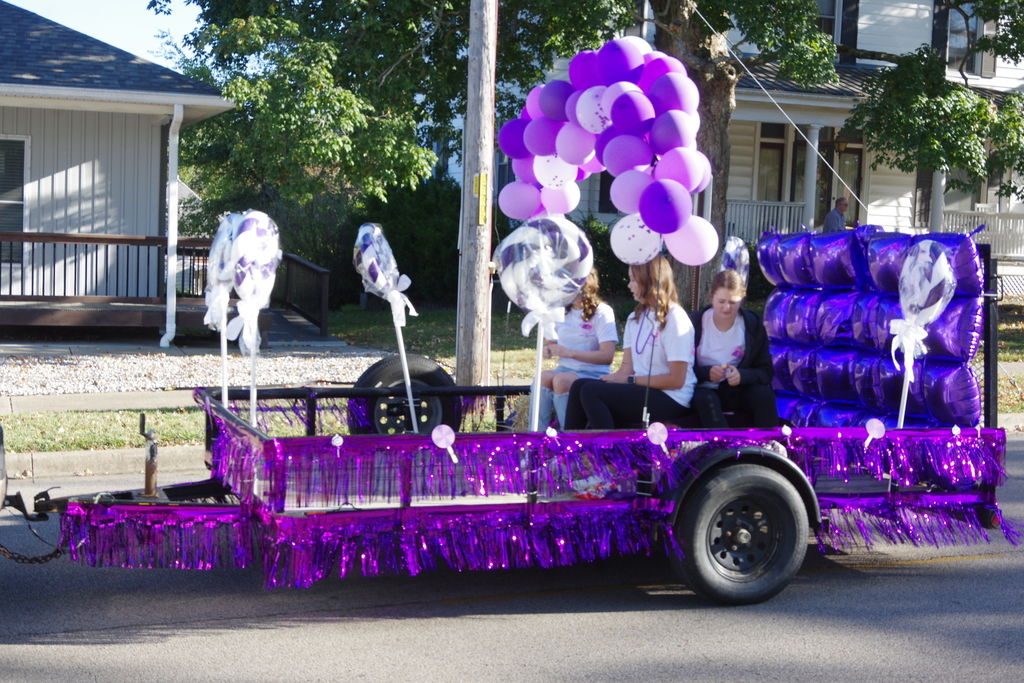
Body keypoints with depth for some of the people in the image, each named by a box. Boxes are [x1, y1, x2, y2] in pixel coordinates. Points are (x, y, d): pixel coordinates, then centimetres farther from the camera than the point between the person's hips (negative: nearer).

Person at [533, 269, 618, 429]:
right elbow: (552, 343, 28)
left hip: (594, 373, -5)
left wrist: (570, 353, -20)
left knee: (562, 379, -35)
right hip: (565, 369, 5)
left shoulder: (602, 312, -5)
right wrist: (548, 350, 2)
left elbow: (607, 356, -13)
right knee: (544, 376, -29)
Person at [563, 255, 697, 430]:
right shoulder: (635, 318, 16)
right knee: (580, 386, -10)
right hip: (640, 391, 8)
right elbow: (628, 367, 9)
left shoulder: (674, 318, -10)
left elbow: (676, 379, -14)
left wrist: (629, 379, -12)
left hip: (670, 401, -8)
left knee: (591, 391, -22)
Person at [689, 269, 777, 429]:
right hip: (706, 390, -2)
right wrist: (706, 372, -21)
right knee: (705, 399, -36)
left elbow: (767, 372, 0)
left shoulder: (753, 325, 2)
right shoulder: (695, 323, -1)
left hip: (739, 391, 2)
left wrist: (742, 375, -21)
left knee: (765, 394, -29)